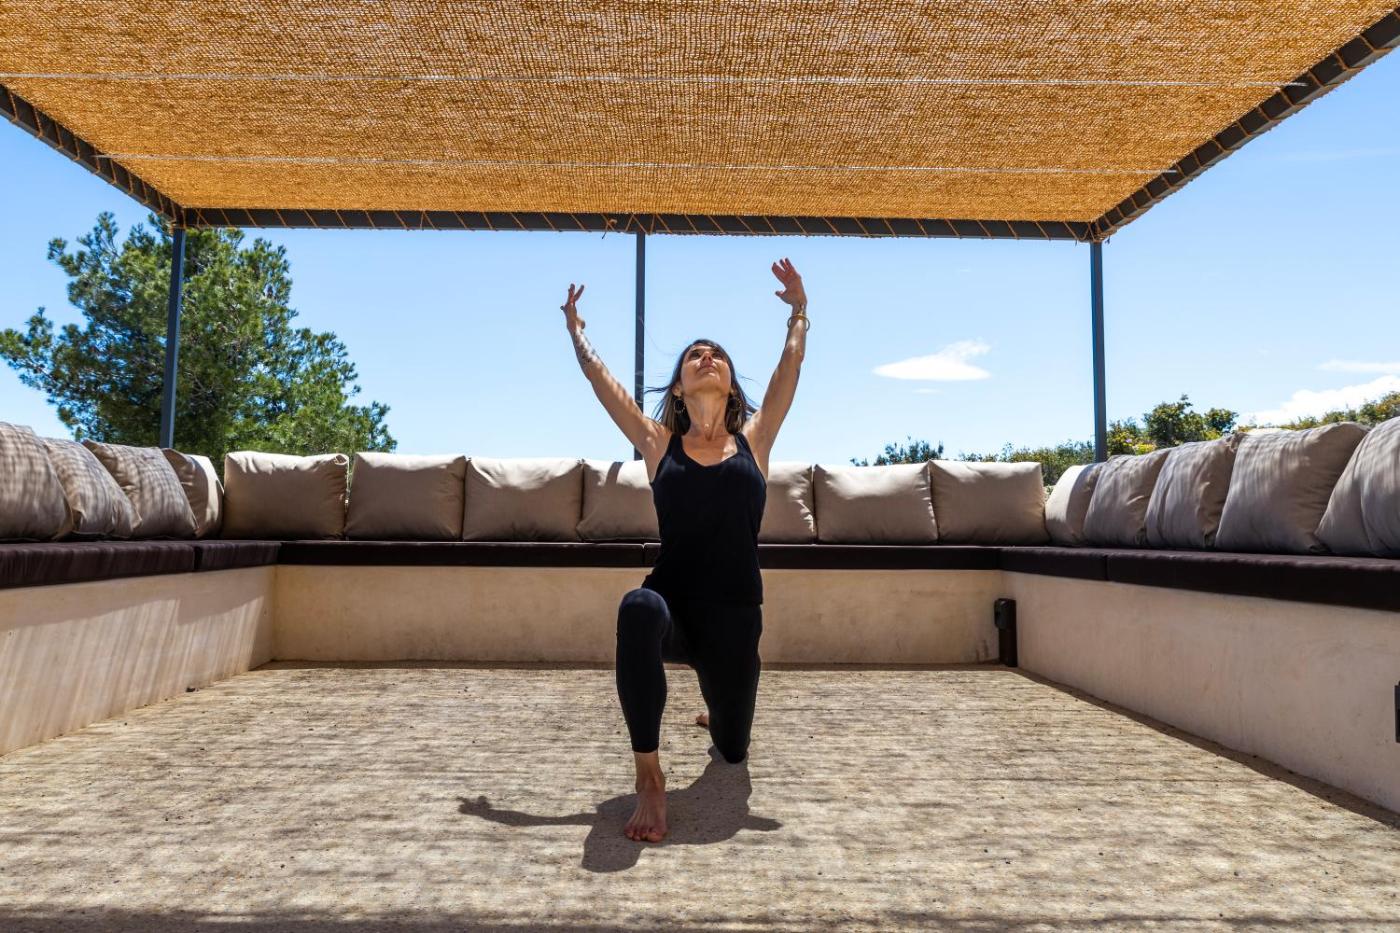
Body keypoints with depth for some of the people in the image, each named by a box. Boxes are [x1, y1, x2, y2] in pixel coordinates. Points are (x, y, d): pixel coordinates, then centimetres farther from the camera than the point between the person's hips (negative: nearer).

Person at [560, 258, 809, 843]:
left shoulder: (754, 441, 6)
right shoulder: (658, 443, 4)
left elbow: (791, 365, 10)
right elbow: (600, 378, 8)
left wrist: (799, 311, 20)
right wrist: (574, 329, 21)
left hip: (735, 615, 2)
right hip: (672, 607, -2)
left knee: (733, 750, 17)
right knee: (639, 608, -41)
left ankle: (715, 712, 58)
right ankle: (648, 776, -29)